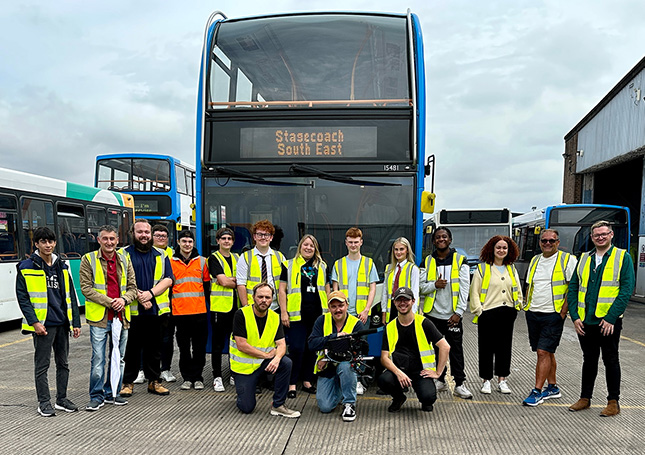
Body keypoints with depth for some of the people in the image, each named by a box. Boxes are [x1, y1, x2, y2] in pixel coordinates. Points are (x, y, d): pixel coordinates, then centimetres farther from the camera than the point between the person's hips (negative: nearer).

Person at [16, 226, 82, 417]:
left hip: (62, 323, 5)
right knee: (42, 364, 3)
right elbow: (22, 297, -6)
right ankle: (44, 402, 14)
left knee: (63, 363, 12)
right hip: (43, 324, -5)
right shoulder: (26, 267, -4)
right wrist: (34, 322, -14)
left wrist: (76, 322, 7)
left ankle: (62, 399, 23)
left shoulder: (62, 266, 10)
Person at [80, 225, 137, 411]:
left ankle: (112, 393, 25)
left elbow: (132, 287, 12)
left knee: (118, 358, 12)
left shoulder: (124, 260, 11)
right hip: (99, 318, -4)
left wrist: (124, 299, -10)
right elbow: (86, 288, -7)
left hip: (121, 317, 4)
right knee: (98, 359, -4)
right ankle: (96, 396, 9)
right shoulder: (89, 259, -1)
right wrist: (108, 302, -14)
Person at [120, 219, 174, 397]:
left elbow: (168, 279, 2)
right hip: (132, 310, -2)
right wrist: (139, 297, -15)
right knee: (131, 347, 3)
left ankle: (154, 381, 19)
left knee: (154, 347, 9)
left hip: (156, 309, 3)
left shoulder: (160, 255, 11)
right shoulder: (124, 254, 4)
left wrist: (150, 293, -12)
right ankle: (128, 382, 15)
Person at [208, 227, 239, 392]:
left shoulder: (237, 258, 15)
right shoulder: (214, 258, -1)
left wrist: (229, 280, -8)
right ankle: (217, 377, 9)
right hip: (219, 306, -5)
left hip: (236, 306, 5)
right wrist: (237, 281, 0)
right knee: (218, 344, 1)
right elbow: (223, 281, -12)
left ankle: (235, 374, 21)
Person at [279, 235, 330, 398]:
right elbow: (282, 290, 1)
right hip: (297, 315, -3)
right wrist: (283, 312, -6)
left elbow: (327, 290, 19)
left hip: (317, 315, 4)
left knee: (312, 348, 9)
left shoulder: (322, 266, 14)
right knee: (296, 348, -7)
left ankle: (307, 381, 21)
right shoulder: (289, 265, 4)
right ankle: (292, 384, 4)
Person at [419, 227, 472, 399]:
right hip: (432, 314, 2)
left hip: (452, 315, -2)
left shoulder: (460, 260, 1)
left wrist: (459, 312, -10)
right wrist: (434, 284, -14)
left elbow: (464, 288, -3)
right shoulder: (427, 262, 8)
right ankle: (440, 380, 21)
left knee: (456, 350, -1)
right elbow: (421, 286, 6)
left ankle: (460, 384, 7)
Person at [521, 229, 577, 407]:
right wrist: (527, 307, 11)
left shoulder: (568, 260, -5)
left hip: (553, 314, -6)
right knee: (547, 352, 15)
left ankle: (537, 392, -2)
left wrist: (563, 311, -13)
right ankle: (553, 387, 27)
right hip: (533, 313, 6)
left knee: (543, 352, -9)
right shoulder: (535, 260, 13)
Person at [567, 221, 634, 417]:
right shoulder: (584, 259, 10)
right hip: (585, 322, 4)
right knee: (589, 360, 14)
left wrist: (611, 318, -16)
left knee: (611, 361, 7)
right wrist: (575, 316, -1)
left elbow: (626, 290, -10)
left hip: (608, 322, -4)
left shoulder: (623, 257, -2)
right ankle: (585, 398, 25)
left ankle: (613, 402, 18)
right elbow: (573, 288, 9)